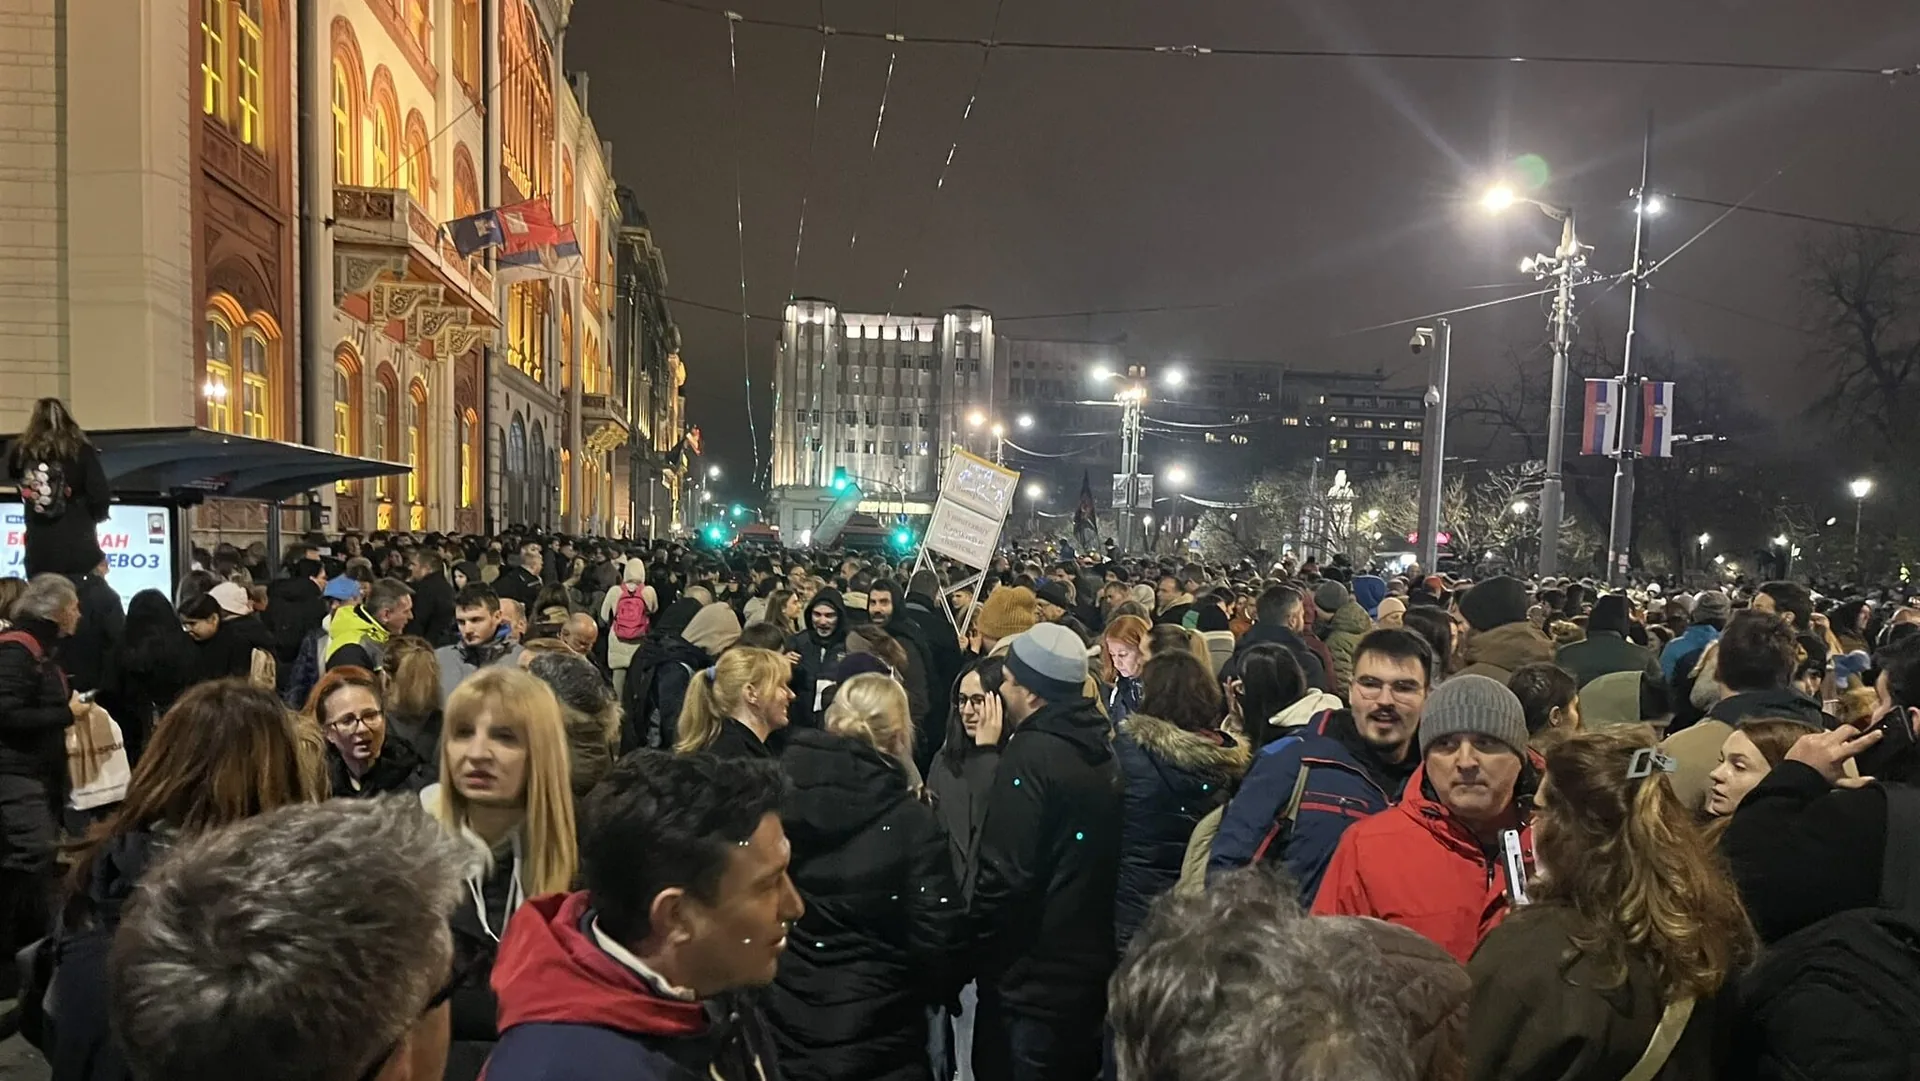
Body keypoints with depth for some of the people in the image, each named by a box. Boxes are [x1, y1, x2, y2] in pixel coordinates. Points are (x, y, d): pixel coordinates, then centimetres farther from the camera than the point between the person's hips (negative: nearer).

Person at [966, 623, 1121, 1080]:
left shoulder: (1032, 754, -19)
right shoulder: (1101, 749, 7)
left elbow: (1005, 872, -22)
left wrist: (972, 943, -9)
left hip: (1031, 977, -8)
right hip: (1090, 964, 8)